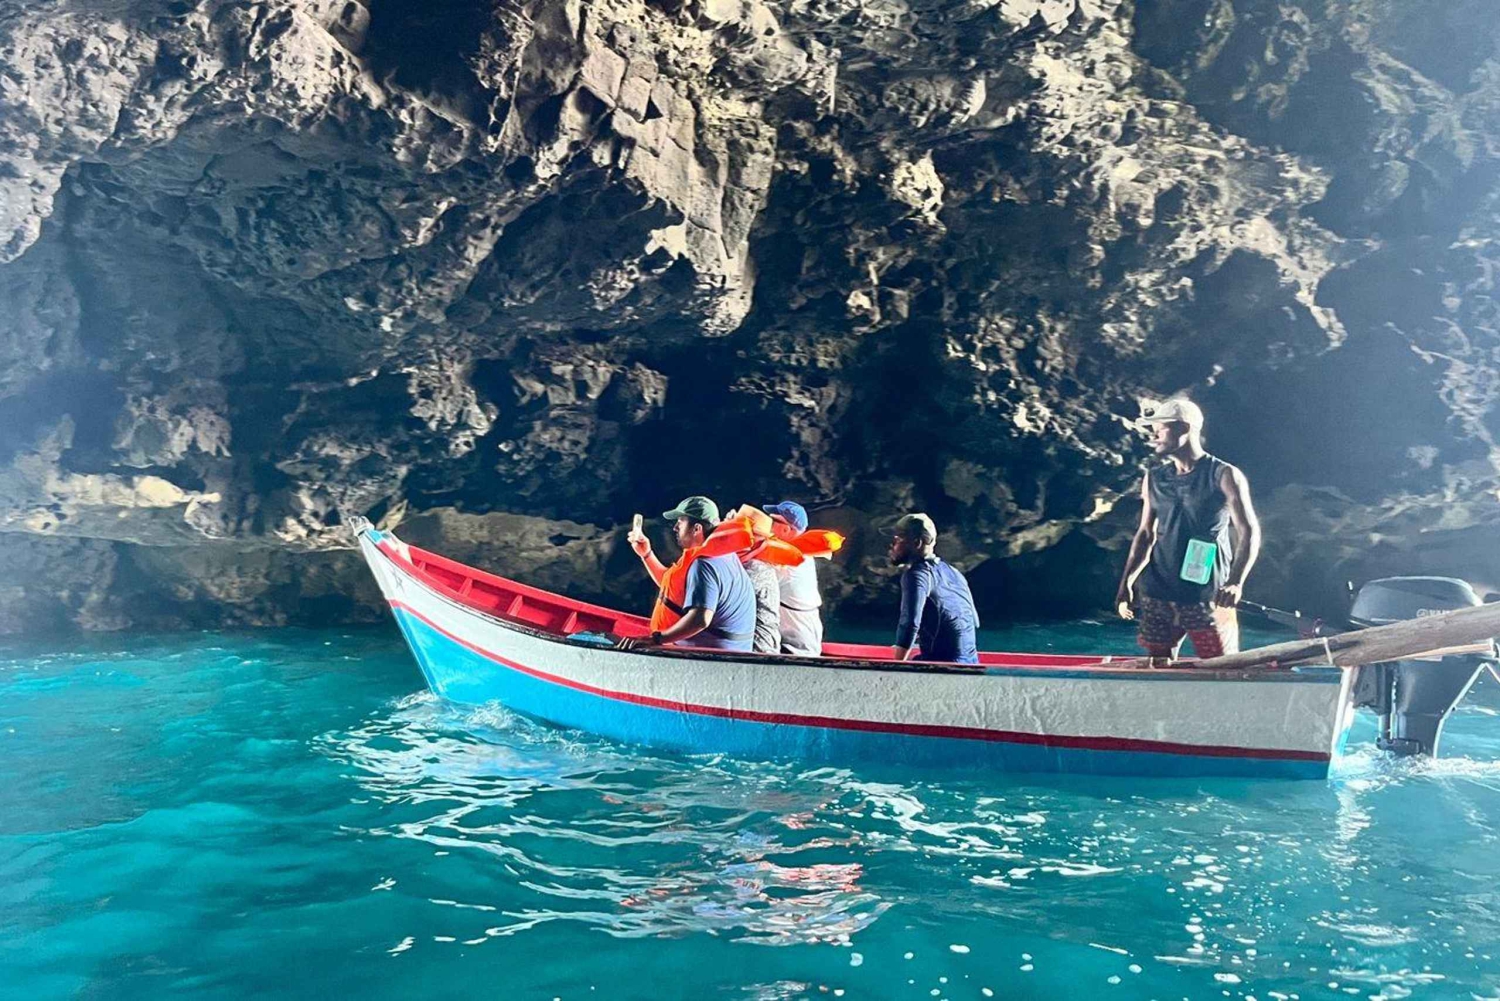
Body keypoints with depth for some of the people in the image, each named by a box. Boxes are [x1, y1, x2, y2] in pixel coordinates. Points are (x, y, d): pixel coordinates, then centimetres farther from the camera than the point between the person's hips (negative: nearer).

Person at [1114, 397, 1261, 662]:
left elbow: (1249, 533, -7)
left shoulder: (1224, 476, -3)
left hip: (1208, 598, -4)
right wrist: (1126, 583, 5)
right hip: (1157, 596, 4)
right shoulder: (1154, 479, 11)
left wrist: (1235, 582, -21)